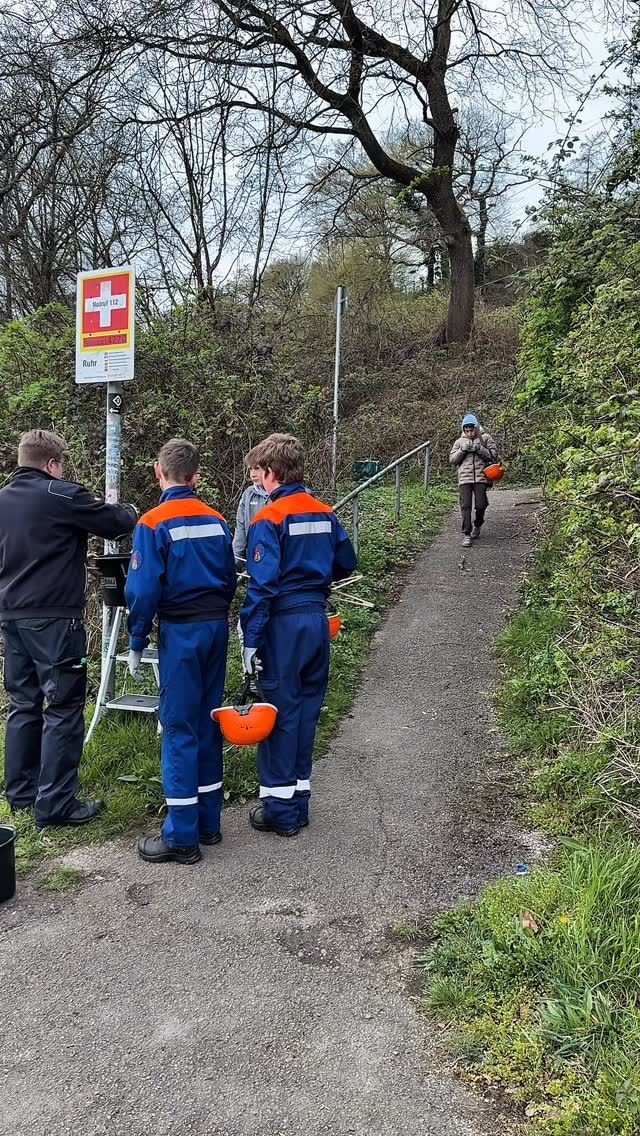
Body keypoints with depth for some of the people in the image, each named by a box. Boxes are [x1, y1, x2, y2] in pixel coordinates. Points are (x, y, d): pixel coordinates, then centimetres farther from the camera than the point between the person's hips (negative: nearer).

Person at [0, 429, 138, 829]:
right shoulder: (61, 495, -11)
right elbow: (117, 524, -5)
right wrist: (130, 510, 17)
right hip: (54, 618, -8)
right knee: (63, 709, -2)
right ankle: (55, 804, 1)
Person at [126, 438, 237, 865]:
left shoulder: (154, 523, -11)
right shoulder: (217, 521, 6)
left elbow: (144, 591, -13)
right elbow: (230, 580, 11)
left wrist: (137, 644, -4)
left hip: (181, 632, -6)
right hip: (217, 626, 6)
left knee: (179, 729, 0)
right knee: (208, 722, 14)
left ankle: (182, 837, 6)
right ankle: (209, 822, 24)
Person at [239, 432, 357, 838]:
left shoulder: (269, 519, -13)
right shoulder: (325, 513, 7)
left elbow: (262, 585, -17)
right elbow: (346, 563, 16)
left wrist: (251, 639, -13)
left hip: (284, 623, -6)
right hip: (318, 620, 6)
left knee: (279, 713, 4)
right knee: (307, 709, 14)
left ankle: (281, 809, 13)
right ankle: (299, 801, 25)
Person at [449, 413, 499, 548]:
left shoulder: (485, 438, 8)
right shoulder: (459, 441, 14)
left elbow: (494, 455, 3)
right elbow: (452, 460, 10)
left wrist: (480, 449, -11)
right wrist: (462, 450, -6)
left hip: (481, 477, -1)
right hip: (465, 478, 1)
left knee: (481, 505, 0)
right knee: (465, 506, -6)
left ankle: (477, 525, 29)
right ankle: (467, 534, -2)